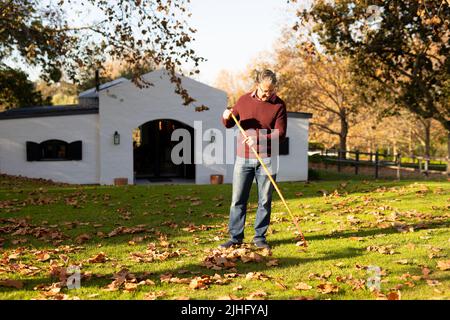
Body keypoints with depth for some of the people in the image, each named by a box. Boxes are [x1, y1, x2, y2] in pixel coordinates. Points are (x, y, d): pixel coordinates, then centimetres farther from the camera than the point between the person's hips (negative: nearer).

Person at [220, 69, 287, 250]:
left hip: (266, 159, -1)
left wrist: (259, 139, -24)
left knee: (265, 201, 4)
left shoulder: (279, 105, -3)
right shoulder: (244, 100, 4)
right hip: (243, 158, 1)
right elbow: (229, 124, 14)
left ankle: (260, 237, 15)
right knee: (238, 200, 2)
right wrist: (226, 117, -10)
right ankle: (235, 237, 10)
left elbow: (280, 134, -10)